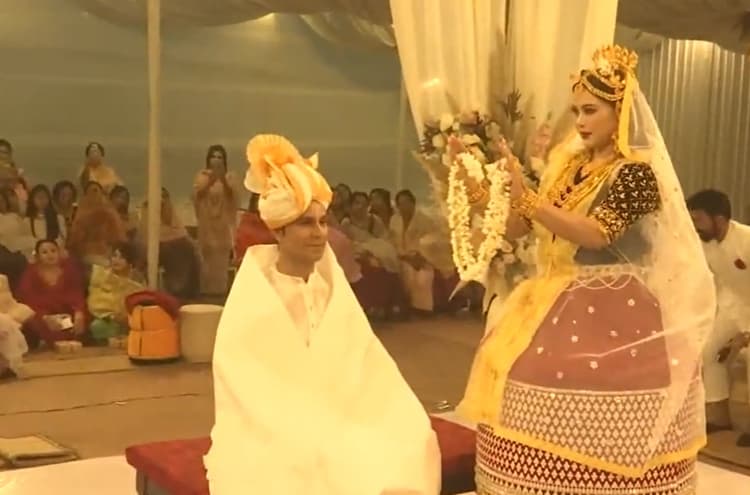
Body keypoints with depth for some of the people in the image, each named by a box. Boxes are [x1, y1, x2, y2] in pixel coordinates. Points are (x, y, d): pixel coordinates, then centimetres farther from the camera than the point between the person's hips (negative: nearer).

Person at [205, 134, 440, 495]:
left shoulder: (336, 294, 6)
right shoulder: (250, 311, -7)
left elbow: (372, 382, -2)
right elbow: (264, 408, -12)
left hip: (336, 444, 4)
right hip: (269, 455, -4)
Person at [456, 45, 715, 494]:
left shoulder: (636, 172, -10)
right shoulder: (568, 164, 11)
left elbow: (595, 234, -23)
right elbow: (515, 226, 11)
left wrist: (525, 196, -28)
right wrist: (470, 179, 2)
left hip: (615, 317, -6)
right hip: (556, 307, 7)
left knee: (599, 432, -5)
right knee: (547, 427, 6)